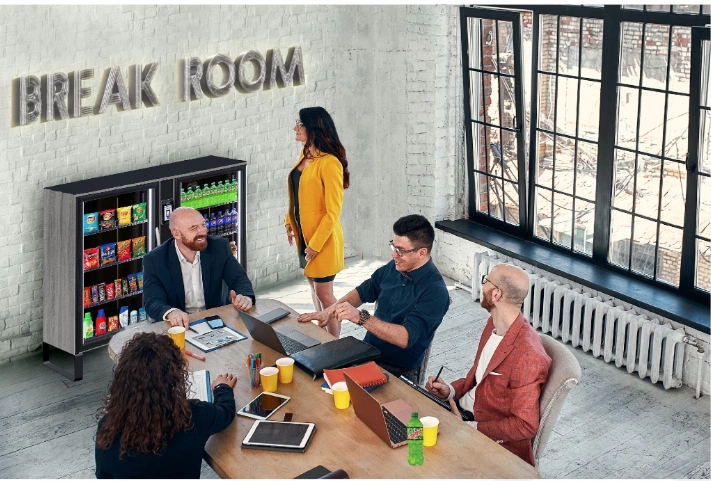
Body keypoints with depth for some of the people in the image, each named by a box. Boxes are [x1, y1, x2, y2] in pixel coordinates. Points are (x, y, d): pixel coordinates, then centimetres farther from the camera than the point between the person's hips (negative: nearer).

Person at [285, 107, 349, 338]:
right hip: (303, 232, 9)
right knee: (313, 284, 18)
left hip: (322, 237, -9)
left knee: (323, 291, 0)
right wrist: (290, 223, 12)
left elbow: (333, 211, -21)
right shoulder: (305, 154, 6)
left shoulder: (329, 163, -22)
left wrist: (316, 243, -19)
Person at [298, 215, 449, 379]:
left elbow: (405, 338, -28)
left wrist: (360, 317, -34)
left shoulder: (435, 292, -19)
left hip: (398, 372, -8)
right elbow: (363, 291, 20)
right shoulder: (394, 267, 4)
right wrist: (330, 311, 4)